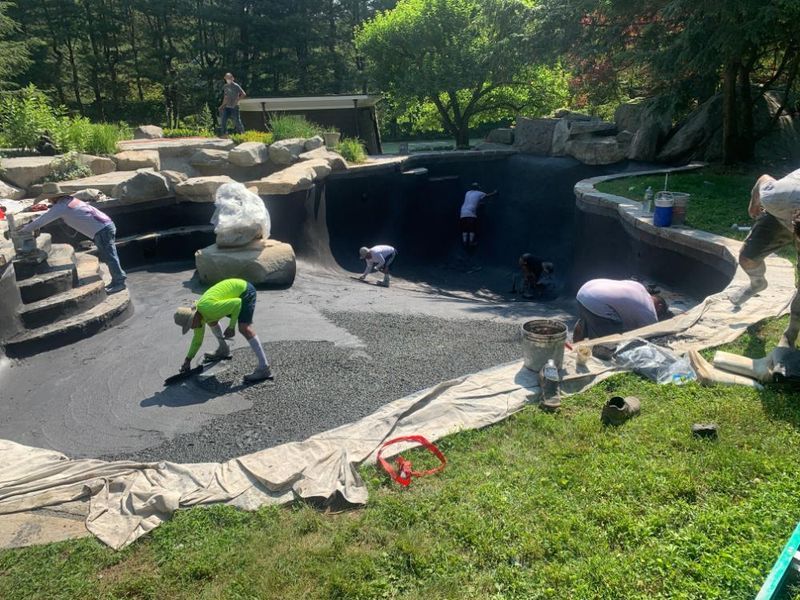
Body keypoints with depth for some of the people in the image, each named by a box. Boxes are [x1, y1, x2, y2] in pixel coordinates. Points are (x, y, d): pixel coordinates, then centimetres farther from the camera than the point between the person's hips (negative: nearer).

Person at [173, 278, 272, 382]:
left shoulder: (210, 308, -31)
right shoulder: (197, 315, -2)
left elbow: (237, 303, -24)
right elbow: (197, 339, 13)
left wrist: (231, 327, -20)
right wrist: (188, 360, 14)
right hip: (237, 291, 9)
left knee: (244, 328, -23)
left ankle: (264, 368, -25)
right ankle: (223, 350, 34)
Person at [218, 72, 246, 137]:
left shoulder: (236, 86, -7)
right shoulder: (225, 86, 12)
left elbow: (243, 94, -12)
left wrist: (237, 100, -17)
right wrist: (222, 105, 18)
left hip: (234, 107, -5)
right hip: (227, 107, 5)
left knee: (237, 121, -3)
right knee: (223, 120, -5)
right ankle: (224, 134, 3)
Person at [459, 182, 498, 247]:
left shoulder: (468, 193, 22)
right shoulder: (479, 193, 9)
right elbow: (488, 195, 21)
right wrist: (495, 192, 41)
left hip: (463, 213, 5)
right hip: (471, 214, -5)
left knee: (464, 230, 4)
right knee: (472, 229, 0)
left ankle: (465, 242, -2)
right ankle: (471, 242, -6)